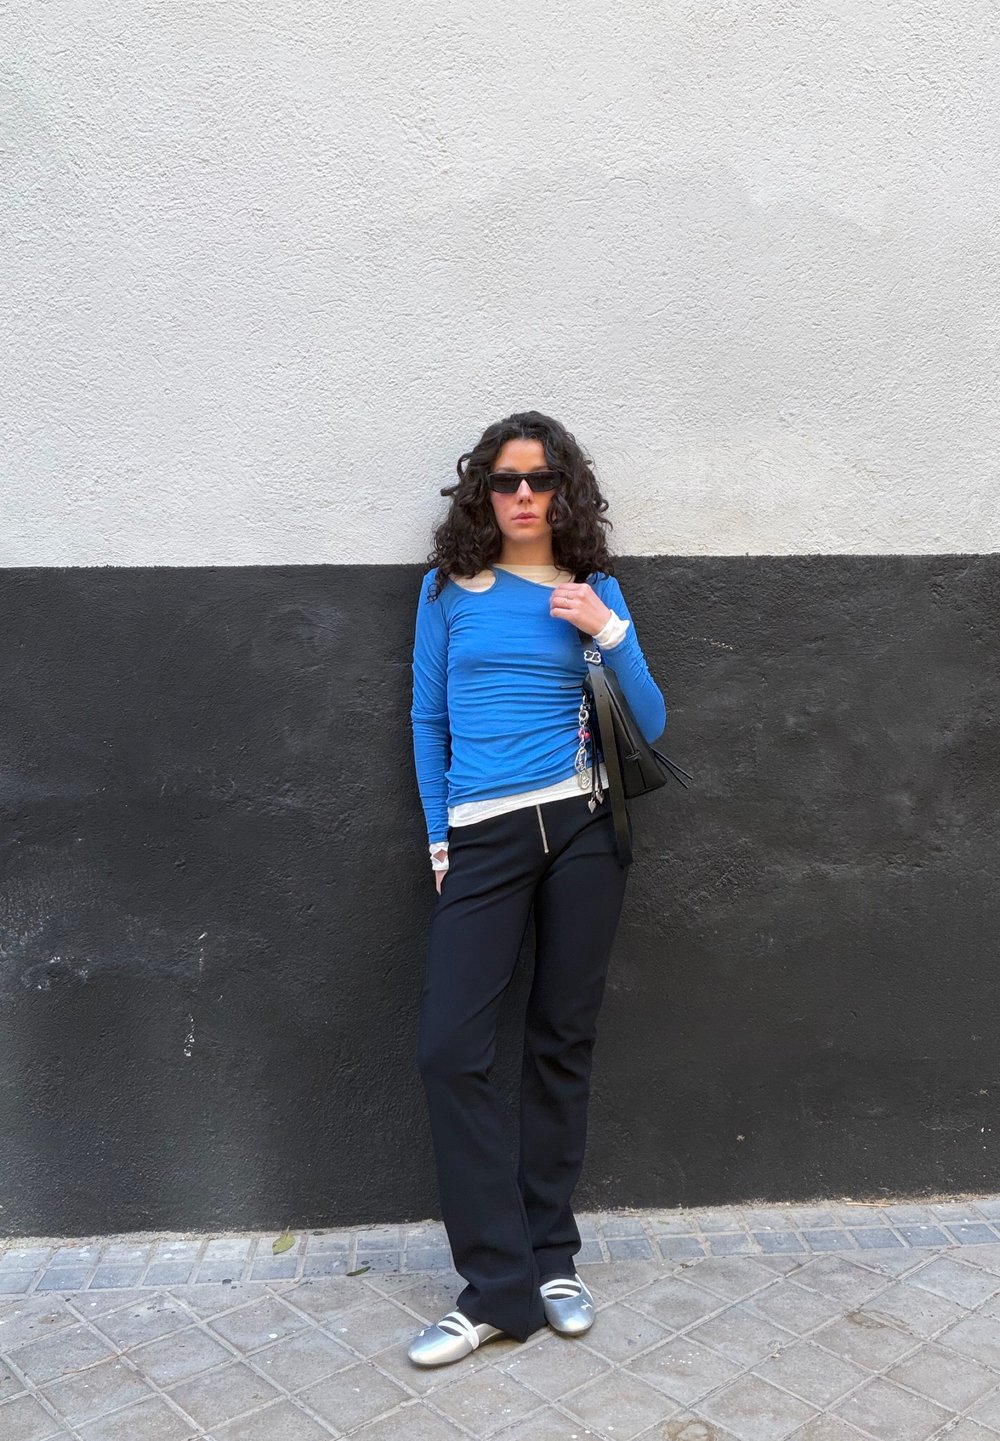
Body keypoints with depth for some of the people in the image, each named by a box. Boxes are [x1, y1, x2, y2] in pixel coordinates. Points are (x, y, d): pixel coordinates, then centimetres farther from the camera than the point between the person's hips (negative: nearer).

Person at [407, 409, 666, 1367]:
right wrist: (439, 839, 5)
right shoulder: (449, 590, 7)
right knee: (449, 1051, -7)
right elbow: (428, 721, 10)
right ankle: (498, 1289, 8)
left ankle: (549, 1260, 26)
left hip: (581, 826, 0)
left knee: (562, 1040, 8)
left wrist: (611, 634, -9)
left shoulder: (595, 593, 7)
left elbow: (650, 728, 4)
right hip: (481, 838, 0)